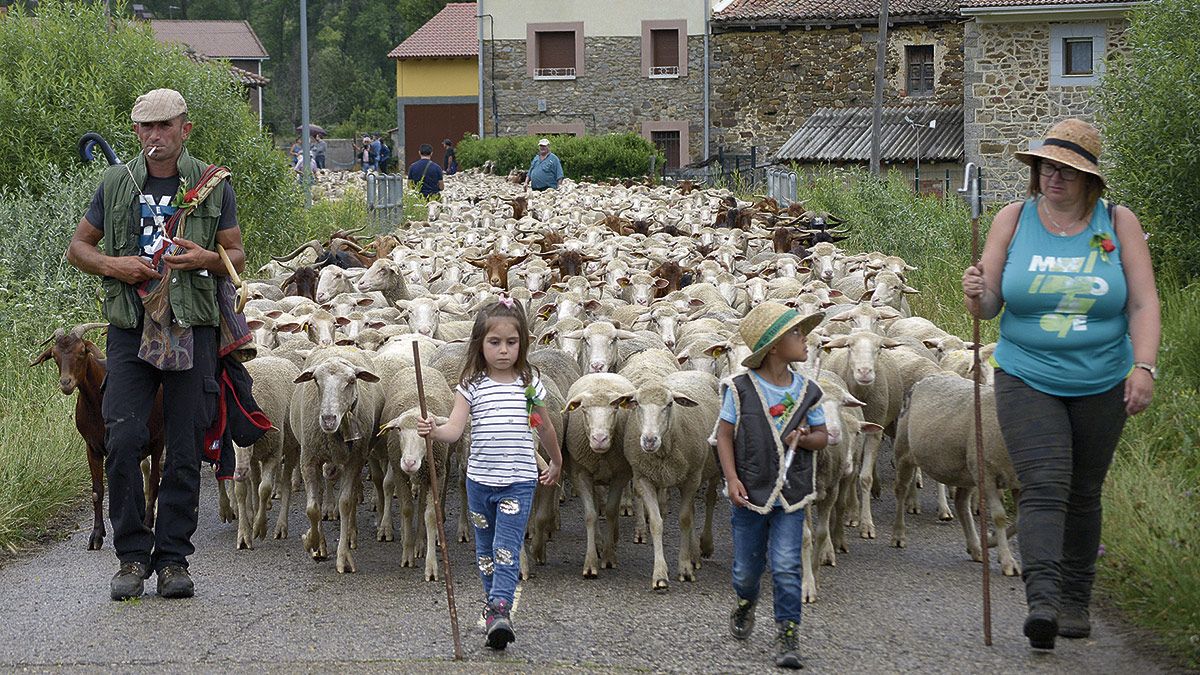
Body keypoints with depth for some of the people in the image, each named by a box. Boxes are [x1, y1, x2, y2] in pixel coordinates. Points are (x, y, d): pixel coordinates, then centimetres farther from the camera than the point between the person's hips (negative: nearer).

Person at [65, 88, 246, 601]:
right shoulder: (116, 184, 9)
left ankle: (173, 558, 9)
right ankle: (132, 555, 2)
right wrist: (112, 265, -5)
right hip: (130, 327, 1)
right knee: (122, 441, -9)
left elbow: (237, 256, 11)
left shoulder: (213, 186, 7)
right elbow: (78, 247, 16)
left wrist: (207, 259, -12)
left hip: (193, 328, -1)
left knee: (185, 450, 0)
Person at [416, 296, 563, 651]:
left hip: (518, 482, -2)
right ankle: (493, 602, 29)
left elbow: (545, 428, 15)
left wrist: (556, 463, 28)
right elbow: (454, 429, -13)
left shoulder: (529, 384, 0)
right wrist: (433, 430, -34)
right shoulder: (472, 386, -2)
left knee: (507, 548, -13)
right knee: (485, 548, 15)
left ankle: (501, 609, -21)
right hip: (479, 479, 2)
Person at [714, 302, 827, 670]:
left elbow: (822, 435, 9)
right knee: (746, 568, 12)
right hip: (750, 494, -1)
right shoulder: (741, 389, -7)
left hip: (792, 498, 1)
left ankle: (787, 636, -1)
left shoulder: (807, 391, 1)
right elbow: (725, 434, -4)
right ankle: (745, 603, 45)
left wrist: (805, 438, -14)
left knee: (786, 567, -9)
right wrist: (732, 479, -13)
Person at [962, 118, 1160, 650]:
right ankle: (1042, 599, -28)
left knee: (1083, 495, 11)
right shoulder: (1013, 221, -1)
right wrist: (977, 295, -23)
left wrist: (1143, 367, -15)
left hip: (1101, 385, 1)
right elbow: (989, 306, 0)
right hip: (1027, 381, -1)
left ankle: (1075, 600, 24)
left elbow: (1143, 304, -3)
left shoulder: (1119, 224, -1)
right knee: (1043, 487, -17)